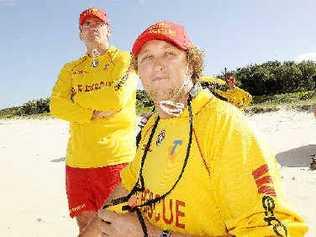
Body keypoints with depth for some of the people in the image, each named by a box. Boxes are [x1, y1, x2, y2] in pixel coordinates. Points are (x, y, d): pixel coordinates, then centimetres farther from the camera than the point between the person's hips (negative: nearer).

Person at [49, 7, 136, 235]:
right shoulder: (71, 69, 16)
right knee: (85, 223, 13)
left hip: (115, 158, -4)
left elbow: (117, 98, -15)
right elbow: (56, 106, 1)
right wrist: (95, 112, -12)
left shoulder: (124, 59, 3)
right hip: (77, 160, 5)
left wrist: (77, 96, -1)